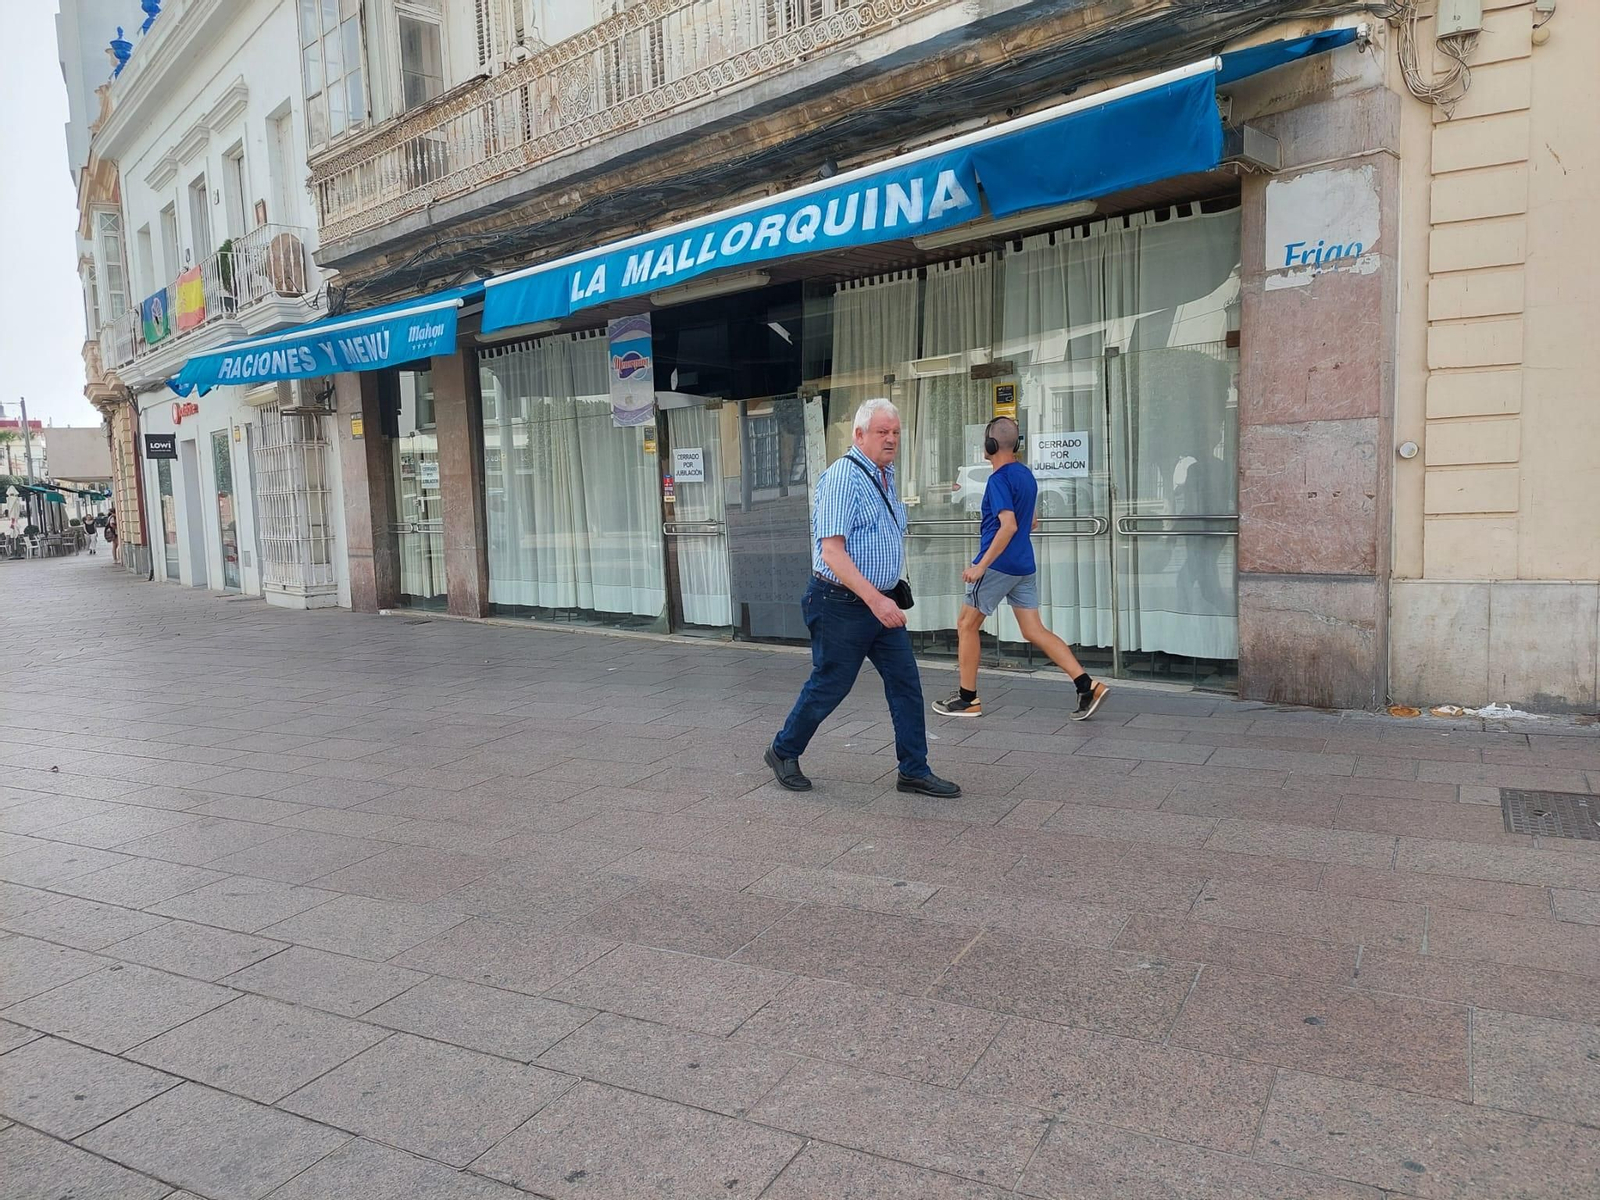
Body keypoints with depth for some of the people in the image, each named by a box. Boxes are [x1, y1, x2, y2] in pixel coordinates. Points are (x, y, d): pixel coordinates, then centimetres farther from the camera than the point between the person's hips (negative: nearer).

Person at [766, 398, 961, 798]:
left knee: (906, 684, 6)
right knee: (829, 686, 4)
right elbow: (832, 551, -24)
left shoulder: (886, 476, 12)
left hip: (882, 603, 8)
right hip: (843, 605, -8)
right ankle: (783, 752, 26)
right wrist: (874, 599, -30)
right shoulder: (843, 477, -17)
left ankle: (915, 771, 15)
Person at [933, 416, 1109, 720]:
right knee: (1034, 631, 7)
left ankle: (968, 699, 12)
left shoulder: (999, 479, -14)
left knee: (966, 625, 6)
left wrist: (981, 565, -23)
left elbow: (1009, 526, -24)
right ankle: (1087, 686, -3)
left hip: (998, 566, -8)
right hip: (1025, 566, 8)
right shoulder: (1026, 474, 13)